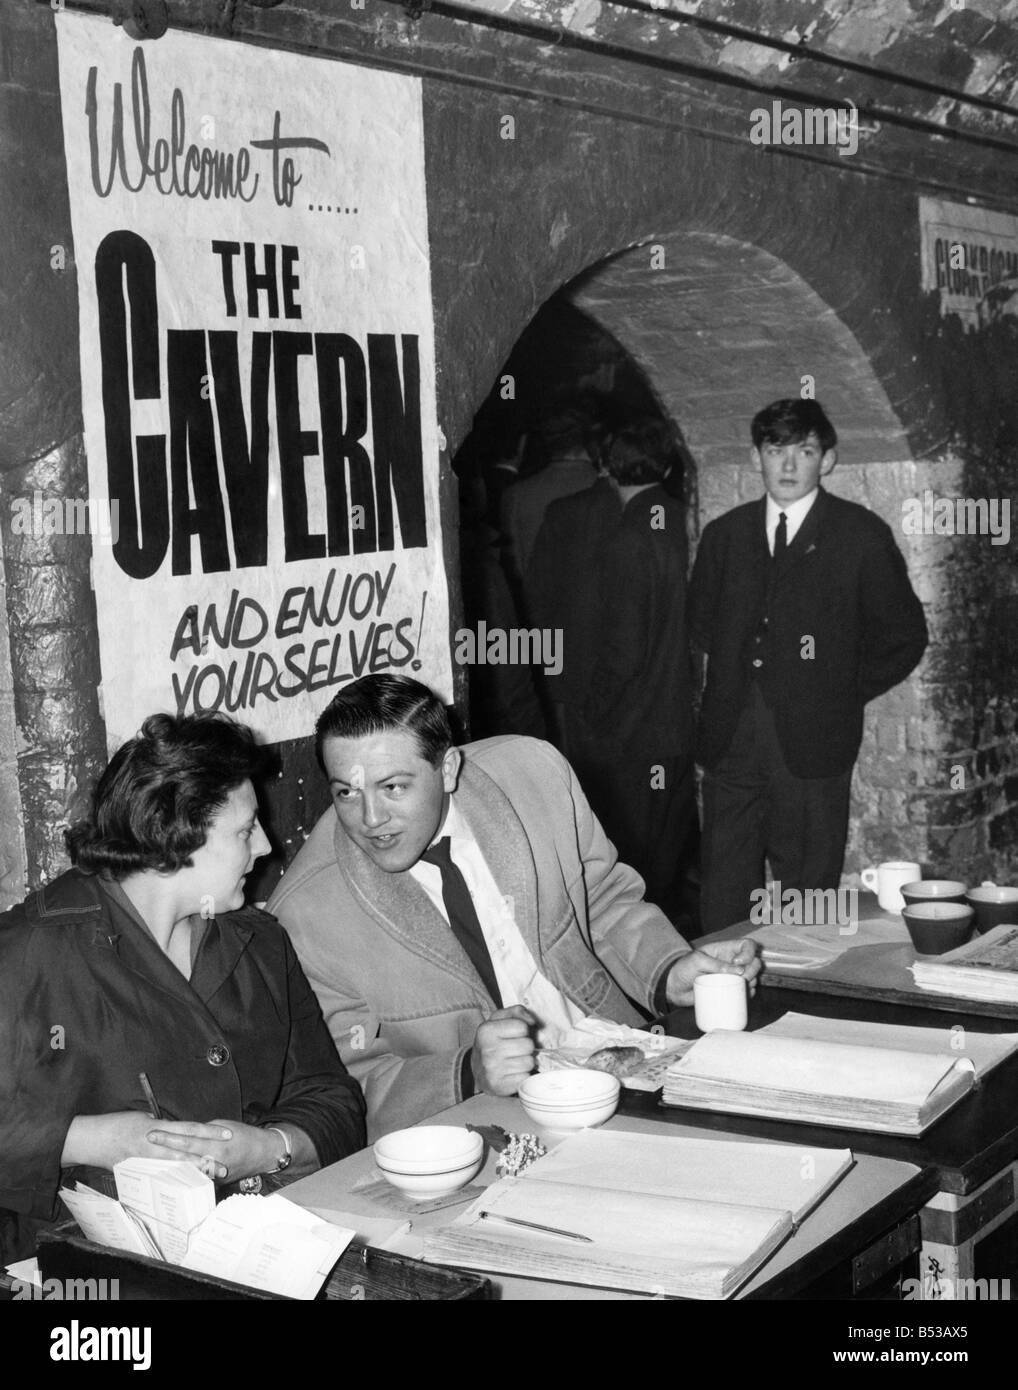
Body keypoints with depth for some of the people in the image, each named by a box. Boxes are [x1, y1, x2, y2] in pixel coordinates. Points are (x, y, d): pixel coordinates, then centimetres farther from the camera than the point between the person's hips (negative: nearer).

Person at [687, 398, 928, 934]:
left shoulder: (862, 535, 1)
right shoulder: (724, 534, 12)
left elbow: (903, 637, 6)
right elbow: (699, 624, 22)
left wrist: (843, 694, 2)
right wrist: (734, 681, 9)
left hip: (811, 743, -3)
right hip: (729, 741, 3)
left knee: (807, 886, 1)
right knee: (722, 891, 3)